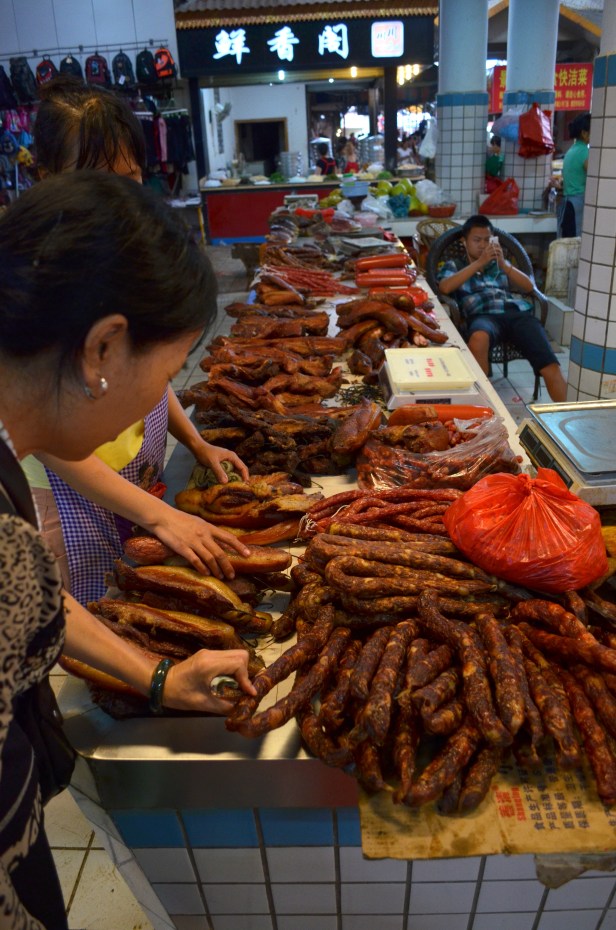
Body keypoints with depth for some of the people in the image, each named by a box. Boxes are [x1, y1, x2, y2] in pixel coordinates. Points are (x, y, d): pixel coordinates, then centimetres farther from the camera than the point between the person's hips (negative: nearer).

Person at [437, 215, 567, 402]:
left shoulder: (500, 264, 33)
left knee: (551, 367, -20)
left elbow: (528, 286, 18)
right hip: (484, 315, -3)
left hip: (518, 312, 4)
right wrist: (479, 263, -2)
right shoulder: (454, 265, 24)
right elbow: (445, 287, 0)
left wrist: (503, 264, 4)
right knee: (478, 338, -42)